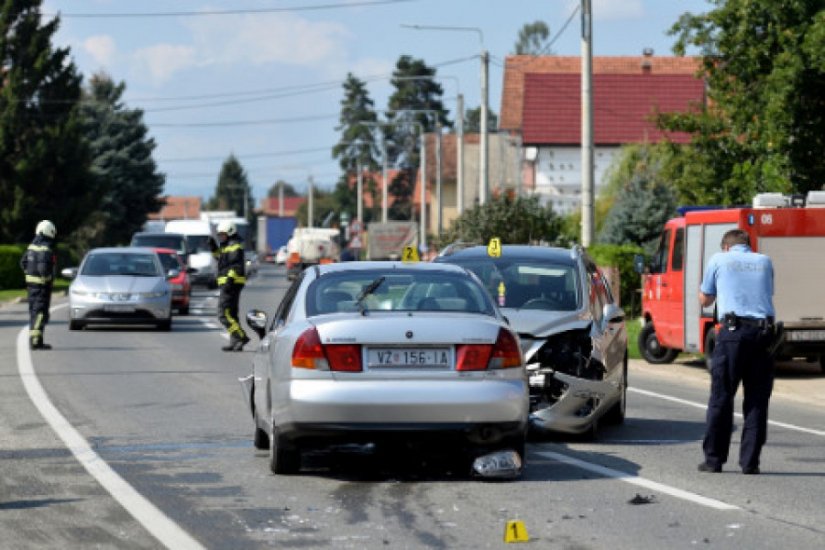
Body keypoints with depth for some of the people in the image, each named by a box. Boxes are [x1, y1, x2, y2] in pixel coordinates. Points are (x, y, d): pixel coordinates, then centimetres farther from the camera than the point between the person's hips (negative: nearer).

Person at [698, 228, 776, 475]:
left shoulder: (719, 260, 10)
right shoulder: (764, 262, 17)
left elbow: (705, 300, 18)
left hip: (733, 330, -2)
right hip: (763, 332, 2)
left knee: (721, 398, 3)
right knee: (757, 400, 5)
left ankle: (714, 459, 4)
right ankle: (750, 461, 3)